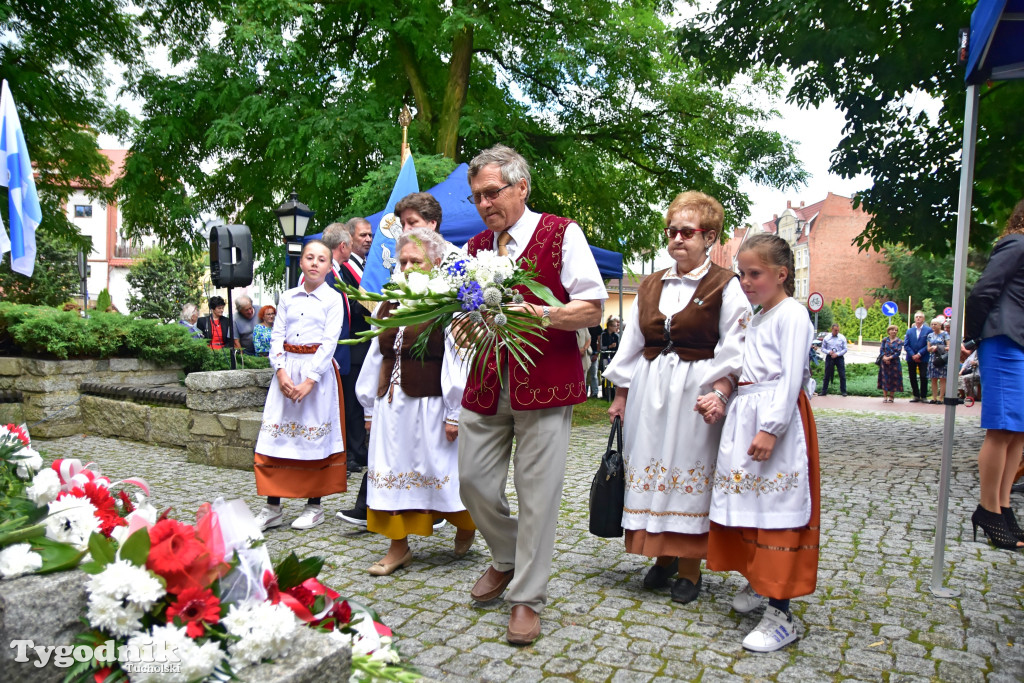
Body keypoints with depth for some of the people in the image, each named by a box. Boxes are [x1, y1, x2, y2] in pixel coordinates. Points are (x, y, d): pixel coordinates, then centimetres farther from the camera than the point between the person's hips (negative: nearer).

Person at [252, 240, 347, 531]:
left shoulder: (333, 299, 0)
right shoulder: (287, 297, 11)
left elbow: (329, 341, -8)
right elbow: (277, 336, 7)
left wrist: (310, 380, -15)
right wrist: (281, 371, -10)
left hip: (318, 370, -3)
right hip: (287, 369, 4)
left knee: (314, 438, 1)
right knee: (276, 435, 2)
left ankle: (314, 505, 13)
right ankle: (272, 507, 10)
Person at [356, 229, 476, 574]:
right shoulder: (389, 306, 11)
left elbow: (459, 361, -15)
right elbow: (376, 358, 15)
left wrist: (454, 414, -17)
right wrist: (371, 407, 16)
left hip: (430, 408, -6)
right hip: (392, 406, 6)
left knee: (441, 470, 6)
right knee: (393, 473, 8)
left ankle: (466, 525, 33)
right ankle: (398, 547, 20)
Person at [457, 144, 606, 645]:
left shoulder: (561, 234, -1)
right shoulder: (475, 248, 15)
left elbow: (592, 308, -6)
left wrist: (538, 313, -20)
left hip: (544, 383, -5)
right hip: (486, 384, 5)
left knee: (537, 491, 0)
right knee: (472, 479, 8)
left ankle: (527, 598, 16)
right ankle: (507, 557, 36)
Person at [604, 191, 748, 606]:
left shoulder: (725, 286, -2)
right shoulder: (650, 286, 13)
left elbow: (734, 349, -7)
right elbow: (631, 343, 14)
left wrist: (719, 393, -20)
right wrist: (621, 395, 10)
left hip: (696, 391, -4)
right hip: (648, 390, 5)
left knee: (691, 471, 0)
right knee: (652, 467, 7)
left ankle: (690, 568, 15)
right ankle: (663, 557, 24)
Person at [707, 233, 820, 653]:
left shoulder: (792, 315, -9)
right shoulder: (756, 319, 18)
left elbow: (790, 378, -17)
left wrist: (770, 428, -23)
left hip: (777, 418, -9)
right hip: (746, 416, 9)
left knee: (776, 508, -8)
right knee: (748, 504, 14)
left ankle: (781, 614, -4)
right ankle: (759, 581, 30)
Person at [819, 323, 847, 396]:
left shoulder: (842, 338, 0)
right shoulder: (826, 338, 2)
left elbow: (845, 349, 1)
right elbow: (823, 348, 5)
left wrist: (837, 354, -13)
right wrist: (829, 352, -14)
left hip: (839, 358, 0)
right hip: (829, 358, 1)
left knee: (842, 375, -1)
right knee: (827, 375, 5)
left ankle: (843, 391, 9)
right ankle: (824, 391, 13)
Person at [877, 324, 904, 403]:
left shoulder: (899, 341, 2)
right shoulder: (885, 340, 7)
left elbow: (898, 352, -6)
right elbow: (881, 350, 1)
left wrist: (889, 358, -16)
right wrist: (884, 358, -15)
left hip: (894, 362, -1)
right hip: (884, 362, 1)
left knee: (893, 379, 2)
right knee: (885, 378, 1)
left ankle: (891, 397, 12)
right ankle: (885, 397, 7)